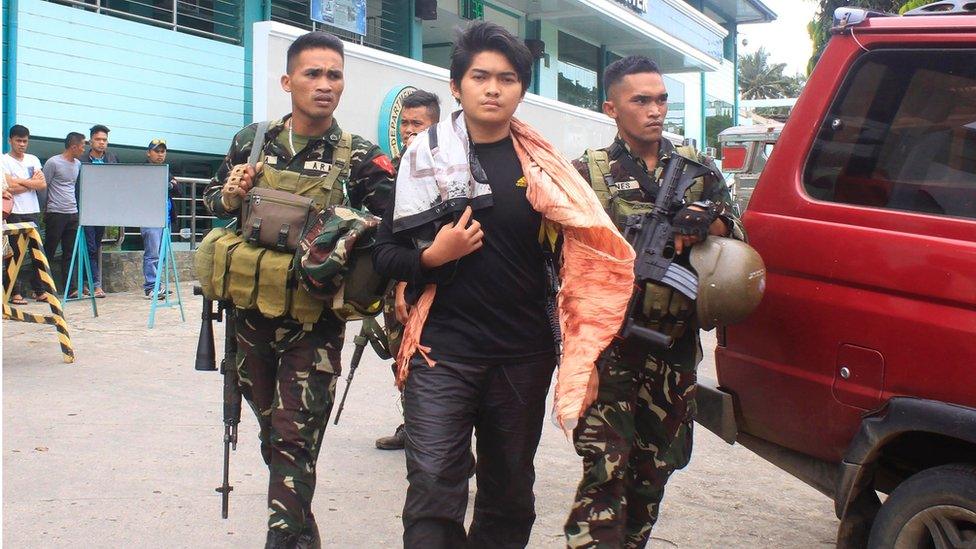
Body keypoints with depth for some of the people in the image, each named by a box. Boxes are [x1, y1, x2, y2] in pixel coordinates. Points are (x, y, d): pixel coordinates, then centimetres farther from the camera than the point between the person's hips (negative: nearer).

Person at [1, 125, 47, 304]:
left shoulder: (33, 160, 13)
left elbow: (43, 185, 1)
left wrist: (20, 181, -7)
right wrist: (32, 182, -3)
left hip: (33, 212, 5)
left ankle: (39, 290, 10)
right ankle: (15, 293, 1)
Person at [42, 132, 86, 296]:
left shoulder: (78, 164, 12)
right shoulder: (53, 162, -8)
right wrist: (45, 210, -1)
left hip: (73, 214, 6)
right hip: (55, 214, -6)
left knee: (70, 252, 6)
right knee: (49, 252, -2)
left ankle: (69, 288, 8)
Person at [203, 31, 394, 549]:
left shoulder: (359, 156, -6)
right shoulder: (252, 140, 5)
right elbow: (213, 201, 17)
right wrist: (230, 196, -6)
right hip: (251, 314, 5)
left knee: (295, 441, -7)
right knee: (272, 433, 17)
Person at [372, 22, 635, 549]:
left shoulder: (542, 165, 5)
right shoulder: (425, 155, 1)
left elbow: (582, 248, 7)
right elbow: (385, 254, 2)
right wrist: (431, 257, -18)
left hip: (524, 355, 3)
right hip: (443, 352, -2)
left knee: (510, 495, 15)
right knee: (433, 490, -9)